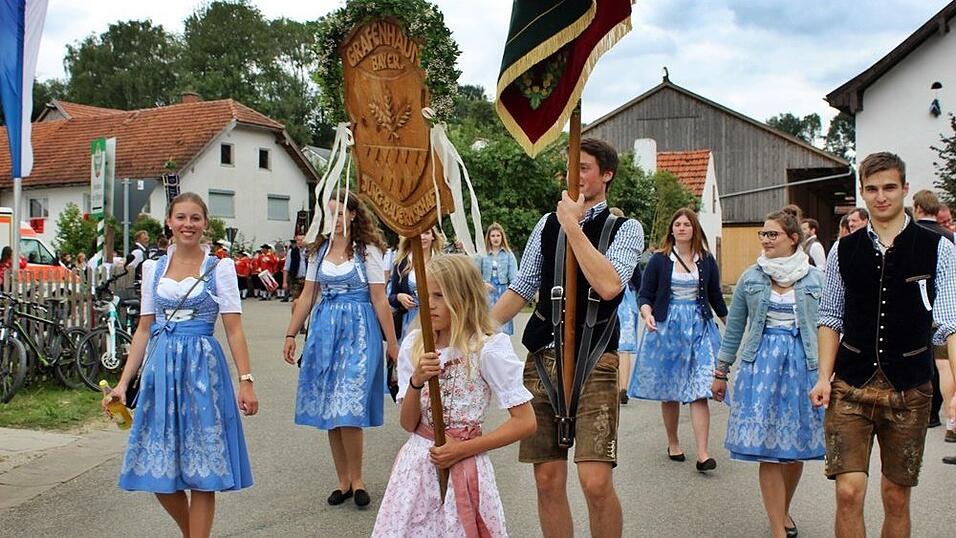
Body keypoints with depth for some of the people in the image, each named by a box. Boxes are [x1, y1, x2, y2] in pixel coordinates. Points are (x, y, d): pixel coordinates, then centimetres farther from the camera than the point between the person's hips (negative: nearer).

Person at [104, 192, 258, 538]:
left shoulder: (219, 267, 0)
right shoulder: (153, 268, 9)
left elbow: (234, 330, -4)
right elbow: (144, 329, 11)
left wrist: (246, 381, -12)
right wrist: (123, 383, 6)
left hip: (202, 367, -3)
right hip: (160, 367, 4)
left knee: (201, 472, 0)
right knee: (158, 470, 8)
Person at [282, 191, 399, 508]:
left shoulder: (367, 250, -3)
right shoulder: (319, 250, 10)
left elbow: (379, 300, -5)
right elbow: (307, 296, 11)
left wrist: (392, 344, -6)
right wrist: (291, 335, 7)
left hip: (358, 331, -5)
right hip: (325, 329, 5)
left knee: (347, 410, -9)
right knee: (329, 412, 6)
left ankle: (356, 480, 8)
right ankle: (343, 481, 18)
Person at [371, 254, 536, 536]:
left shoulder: (488, 348, -13)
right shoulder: (413, 345, 0)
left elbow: (525, 422, -12)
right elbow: (408, 424, 0)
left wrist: (463, 449, -13)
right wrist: (416, 382, -18)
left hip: (463, 467, -4)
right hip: (416, 464, 4)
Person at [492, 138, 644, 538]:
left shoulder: (625, 228, 1)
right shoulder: (547, 225, 13)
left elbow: (609, 286, -18)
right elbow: (520, 290, 17)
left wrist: (572, 226, -13)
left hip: (593, 361, -4)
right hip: (542, 357, 4)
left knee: (596, 483, -12)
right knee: (548, 480, 5)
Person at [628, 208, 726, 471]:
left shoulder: (707, 261, 7)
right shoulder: (659, 260, 1)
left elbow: (716, 297, 15)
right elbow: (645, 295, 1)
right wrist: (647, 314, -18)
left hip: (700, 328, 0)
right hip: (666, 328, 0)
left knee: (699, 392, -9)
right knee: (668, 391, 7)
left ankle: (703, 454, -11)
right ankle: (673, 443, 25)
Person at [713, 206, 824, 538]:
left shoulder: (814, 278, 3)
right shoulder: (751, 278, 4)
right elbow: (734, 328, 8)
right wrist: (721, 371, 8)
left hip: (802, 364, 1)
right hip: (761, 363, 0)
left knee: (796, 447, 9)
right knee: (768, 450, -4)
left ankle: (783, 510, 34)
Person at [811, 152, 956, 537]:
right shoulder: (844, 251, 5)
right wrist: (824, 376, 0)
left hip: (909, 390, 0)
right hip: (850, 387, 1)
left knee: (897, 497, 11)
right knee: (849, 492, -8)